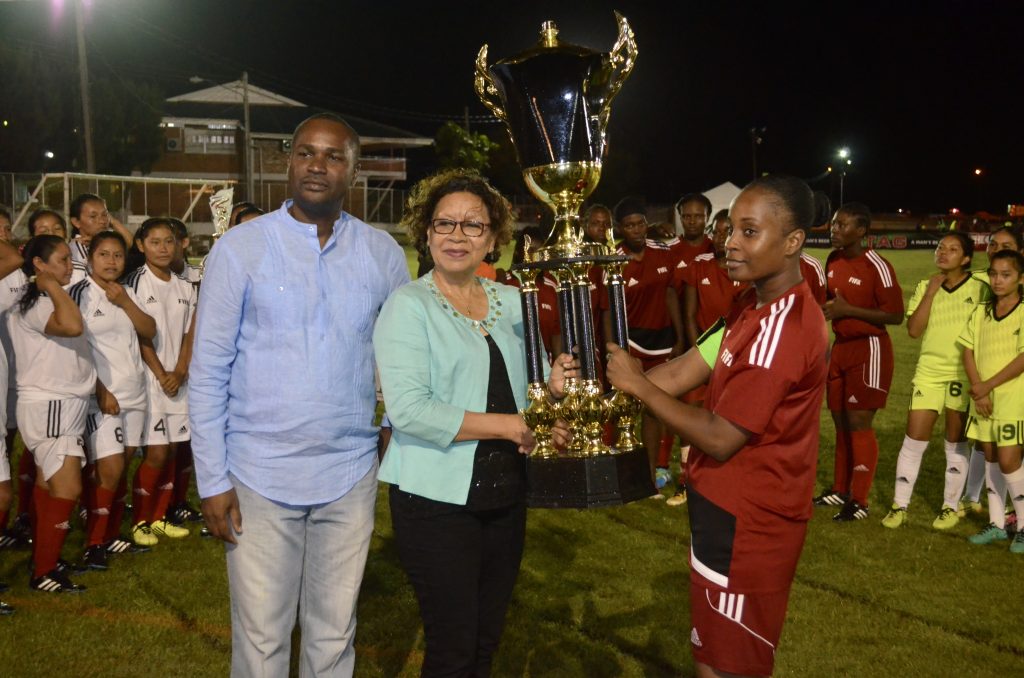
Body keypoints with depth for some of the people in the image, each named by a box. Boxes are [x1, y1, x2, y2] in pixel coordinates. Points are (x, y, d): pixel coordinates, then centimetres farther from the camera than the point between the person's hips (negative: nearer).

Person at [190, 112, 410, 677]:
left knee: (335, 633, 15)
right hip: (258, 476, -2)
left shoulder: (383, 253, 2)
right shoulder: (240, 249, -5)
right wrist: (213, 479, -6)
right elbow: (208, 372, -3)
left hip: (350, 475, 2)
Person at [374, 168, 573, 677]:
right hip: (436, 499, -6)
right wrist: (508, 426, -20)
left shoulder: (511, 302, 8)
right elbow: (408, 410, -21)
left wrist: (551, 386, -8)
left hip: (505, 492, 6)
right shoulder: (408, 306, -11)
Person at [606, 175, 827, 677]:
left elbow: (719, 439, -24)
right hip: (731, 509, 9)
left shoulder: (782, 328, -26)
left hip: (744, 522, -9)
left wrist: (639, 385, -16)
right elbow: (680, 375, 1)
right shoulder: (756, 306, 6)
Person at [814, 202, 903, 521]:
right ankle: (840, 490, 27)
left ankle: (859, 502, 5)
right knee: (841, 420, 14)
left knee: (859, 423, -5)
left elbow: (896, 315, -19)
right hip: (840, 347, 8)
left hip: (869, 350, -8)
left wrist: (848, 310, -23)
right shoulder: (833, 260, 6)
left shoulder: (877, 267, -18)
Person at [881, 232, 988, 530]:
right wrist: (931, 292, -12)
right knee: (914, 440, 1)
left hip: (963, 374, -2)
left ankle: (951, 506, 22)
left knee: (956, 443, 8)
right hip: (928, 372, 2)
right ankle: (899, 505, 11)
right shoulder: (925, 287, 4)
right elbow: (913, 330, -7)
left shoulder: (980, 289, -3)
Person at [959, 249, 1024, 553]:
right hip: (983, 398, 5)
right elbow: (968, 352, 4)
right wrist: (977, 390, -9)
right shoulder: (981, 313, 8)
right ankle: (996, 524, 21)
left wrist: (987, 385, -15)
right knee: (991, 459, 11)